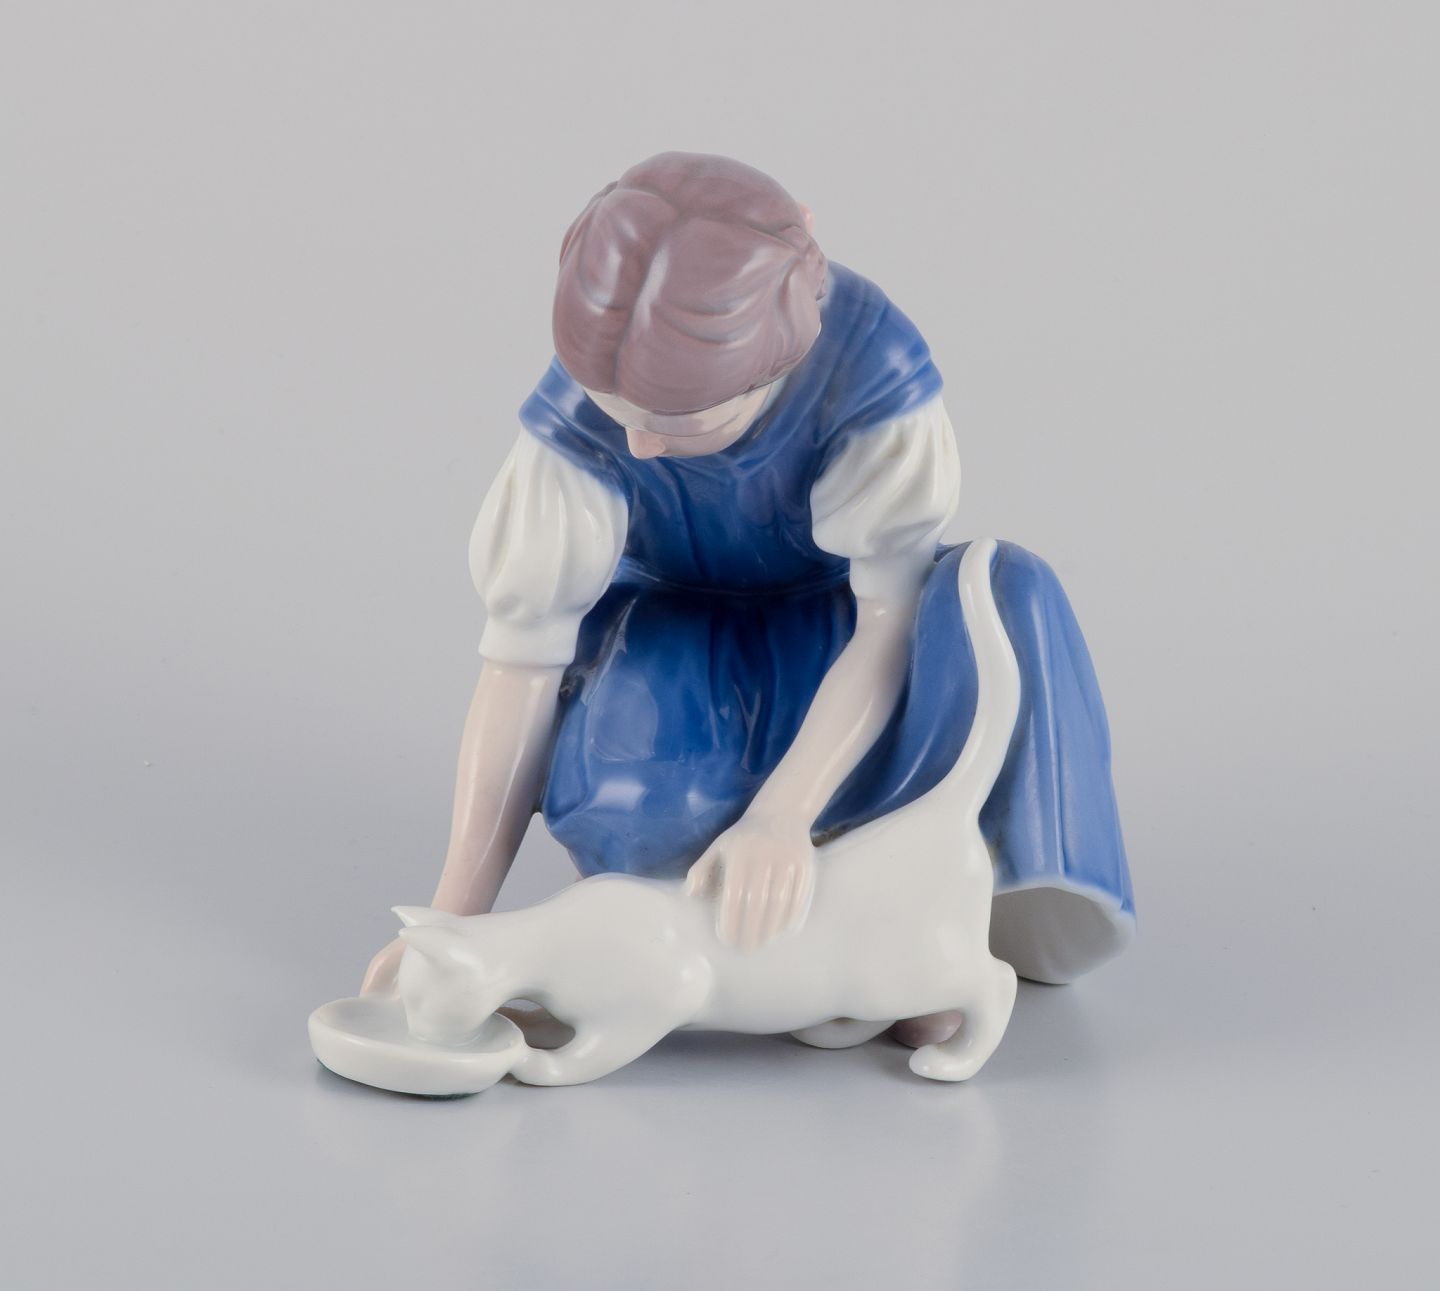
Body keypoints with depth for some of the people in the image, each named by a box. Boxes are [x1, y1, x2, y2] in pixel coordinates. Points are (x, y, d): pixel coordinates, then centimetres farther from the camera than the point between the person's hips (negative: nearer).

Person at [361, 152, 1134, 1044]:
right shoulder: (579, 412, -28)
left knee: (1007, 601, -33)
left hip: (828, 628, 1)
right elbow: (525, 652, -23)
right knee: (631, 790, -36)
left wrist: (779, 814, -40)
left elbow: (894, 613, -28)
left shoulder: (869, 364, -32)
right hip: (671, 636, 0)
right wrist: (456, 916, -24)